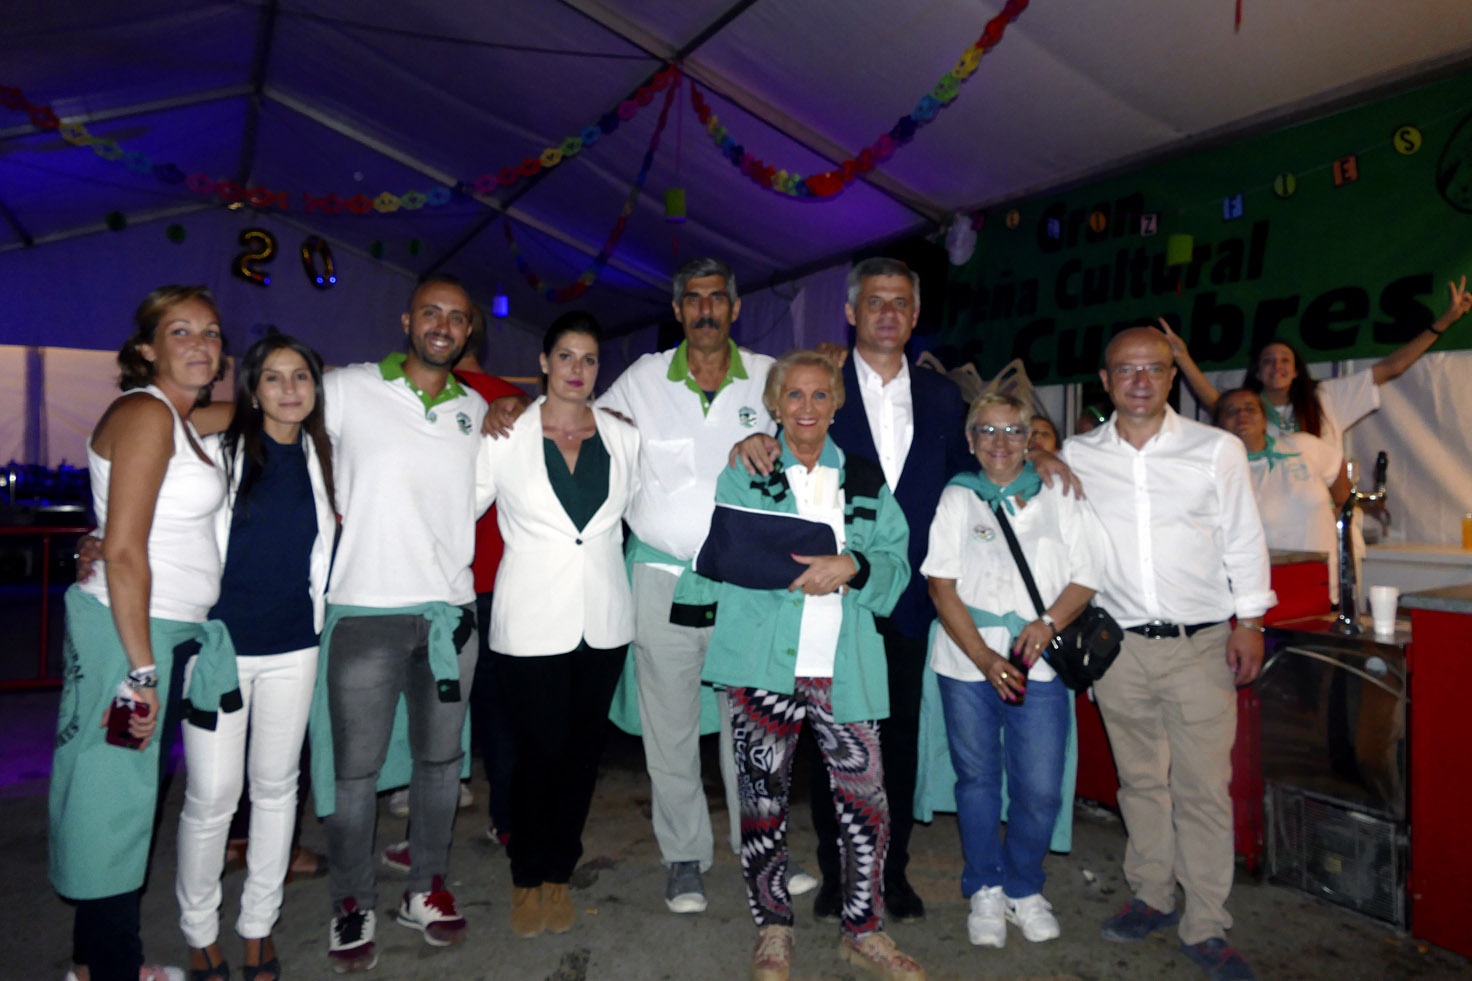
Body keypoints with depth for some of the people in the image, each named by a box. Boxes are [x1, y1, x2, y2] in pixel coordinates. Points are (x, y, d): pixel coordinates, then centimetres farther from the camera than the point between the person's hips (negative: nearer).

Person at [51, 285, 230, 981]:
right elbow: (123, 553, -19)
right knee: (114, 797, 3)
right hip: (126, 635, -9)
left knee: (132, 795, 17)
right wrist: (142, 670, -18)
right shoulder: (144, 413, -14)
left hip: (165, 634, 9)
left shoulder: (180, 421, 13)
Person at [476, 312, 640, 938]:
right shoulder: (506, 436, -3)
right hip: (531, 620, -3)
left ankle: (558, 874, 30)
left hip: (603, 619, 3)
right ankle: (527, 878, 25)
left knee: (582, 750, 10)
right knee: (537, 752, 1)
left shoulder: (623, 437, 4)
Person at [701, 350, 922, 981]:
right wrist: (801, 568, -16)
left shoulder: (865, 480, 14)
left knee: (866, 803, 0)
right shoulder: (744, 475, 9)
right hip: (764, 664, -1)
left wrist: (852, 567, -13)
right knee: (763, 802, 5)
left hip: (845, 667, 2)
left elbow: (896, 566, 8)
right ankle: (773, 930, 25)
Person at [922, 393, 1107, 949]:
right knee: (977, 778, 9)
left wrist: (1048, 623, -13)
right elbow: (942, 587, -2)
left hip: (1040, 665, 0)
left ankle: (1024, 889, 24)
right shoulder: (956, 499, 5)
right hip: (968, 663, 0)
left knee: (1040, 789, 0)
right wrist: (985, 658, -12)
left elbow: (1085, 577, 6)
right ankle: (985, 891, 28)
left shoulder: (1058, 498, 8)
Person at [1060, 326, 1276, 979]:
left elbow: (1245, 540, 5)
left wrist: (1249, 620, 2)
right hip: (1118, 645, 2)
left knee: (1204, 788, 1)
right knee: (1140, 778, 12)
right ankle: (1151, 897, 29)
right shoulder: (1076, 457, 3)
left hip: (1202, 644, -1)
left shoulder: (1218, 450, 1)